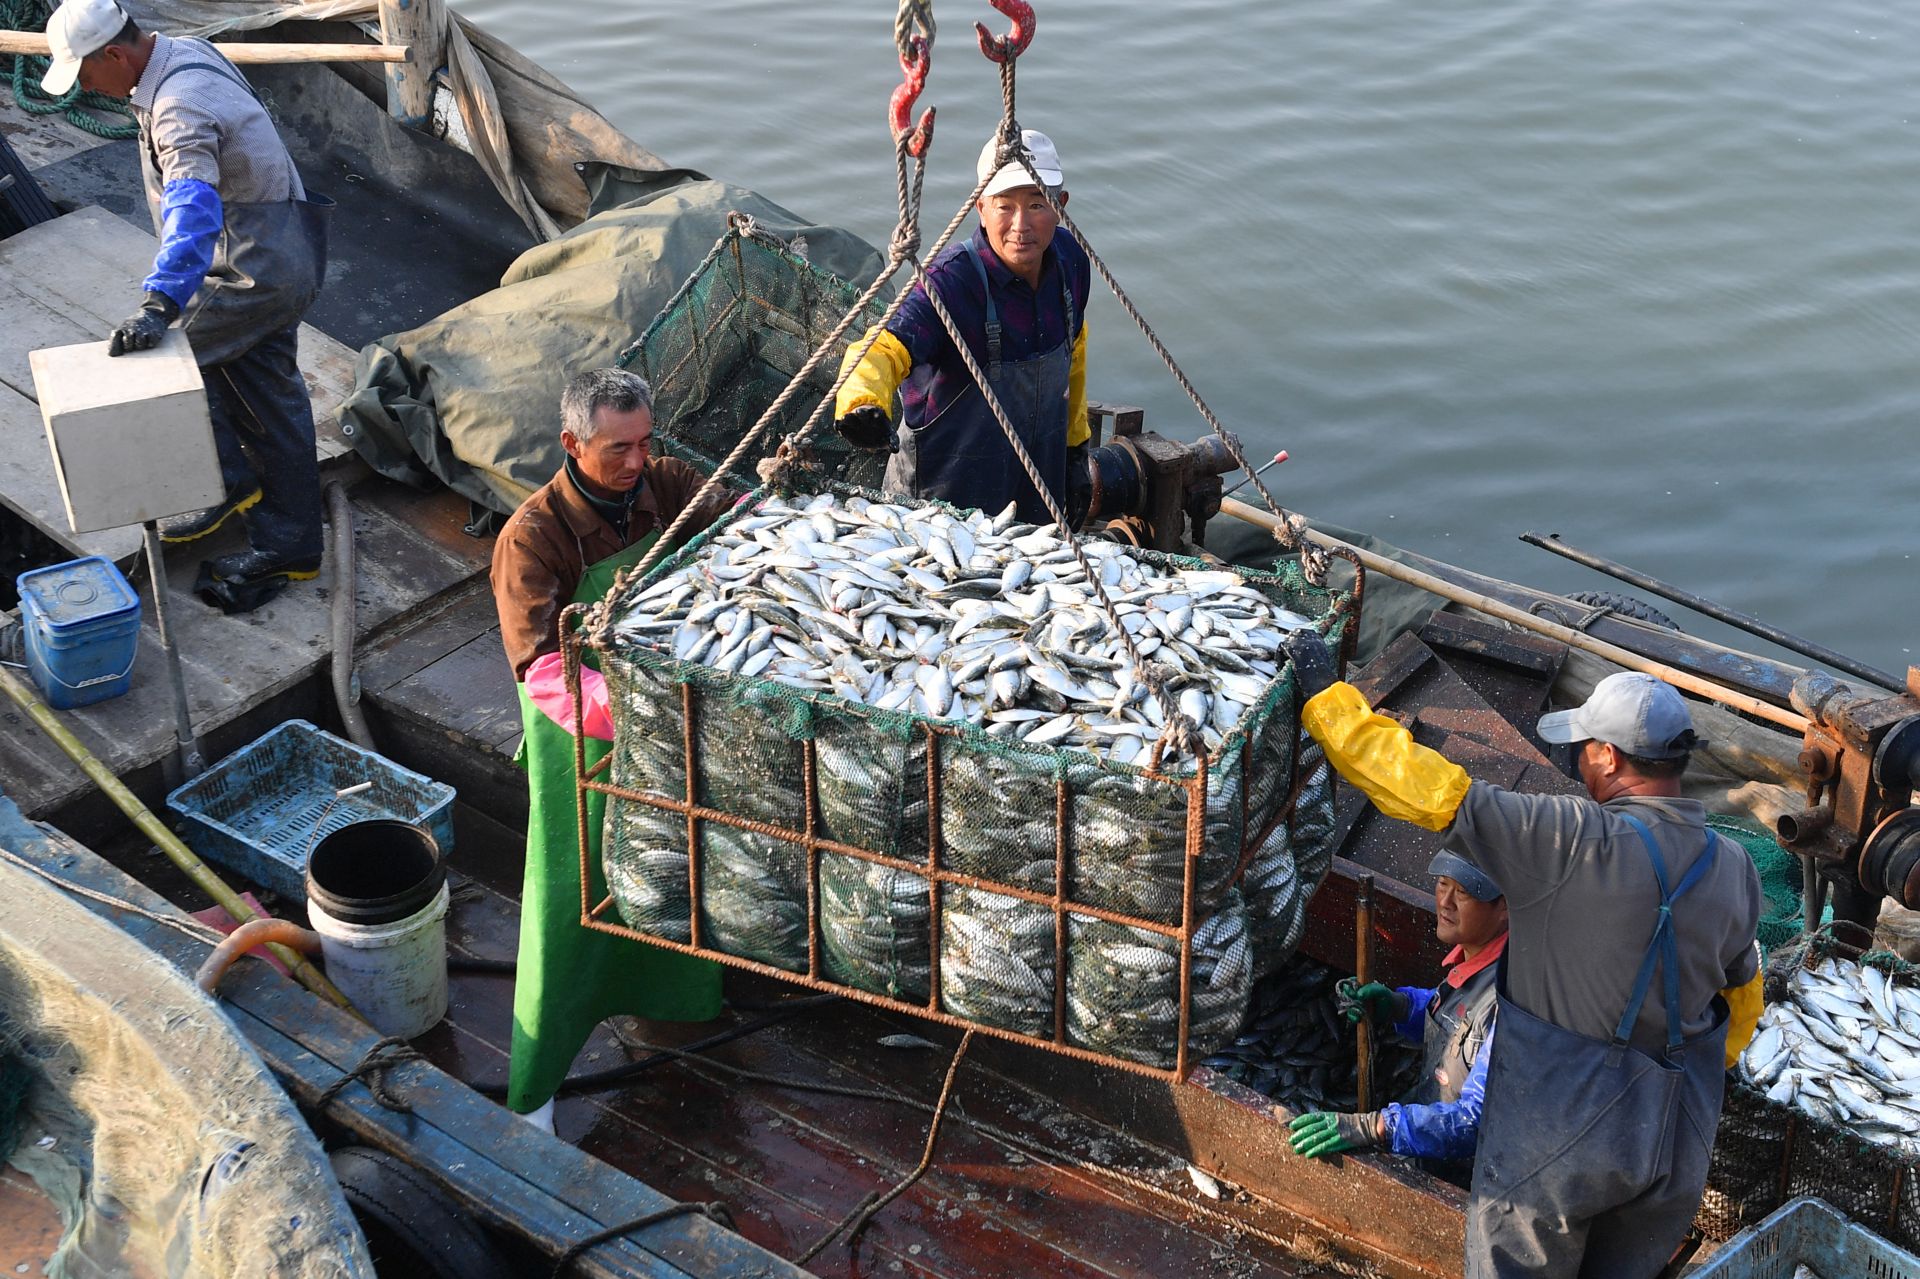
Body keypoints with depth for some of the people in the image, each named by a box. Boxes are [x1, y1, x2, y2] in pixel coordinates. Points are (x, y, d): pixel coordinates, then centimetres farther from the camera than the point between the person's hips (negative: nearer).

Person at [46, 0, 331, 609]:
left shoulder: (179, 109, -26)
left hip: (258, 269, -11)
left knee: (153, 353, -8)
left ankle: (227, 483, 7)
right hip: (286, 255, 11)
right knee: (268, 398, 15)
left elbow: (194, 210, -41)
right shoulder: (187, 53, 6)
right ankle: (288, 546, 23)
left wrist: (159, 303, -50)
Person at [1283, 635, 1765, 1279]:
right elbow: (1744, 998, 11)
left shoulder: (1574, 844, -25)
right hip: (1681, 1147, 6)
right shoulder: (1735, 870, -4)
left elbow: (1430, 791, -25)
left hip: (1560, 1143, -5)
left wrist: (1324, 692, -16)